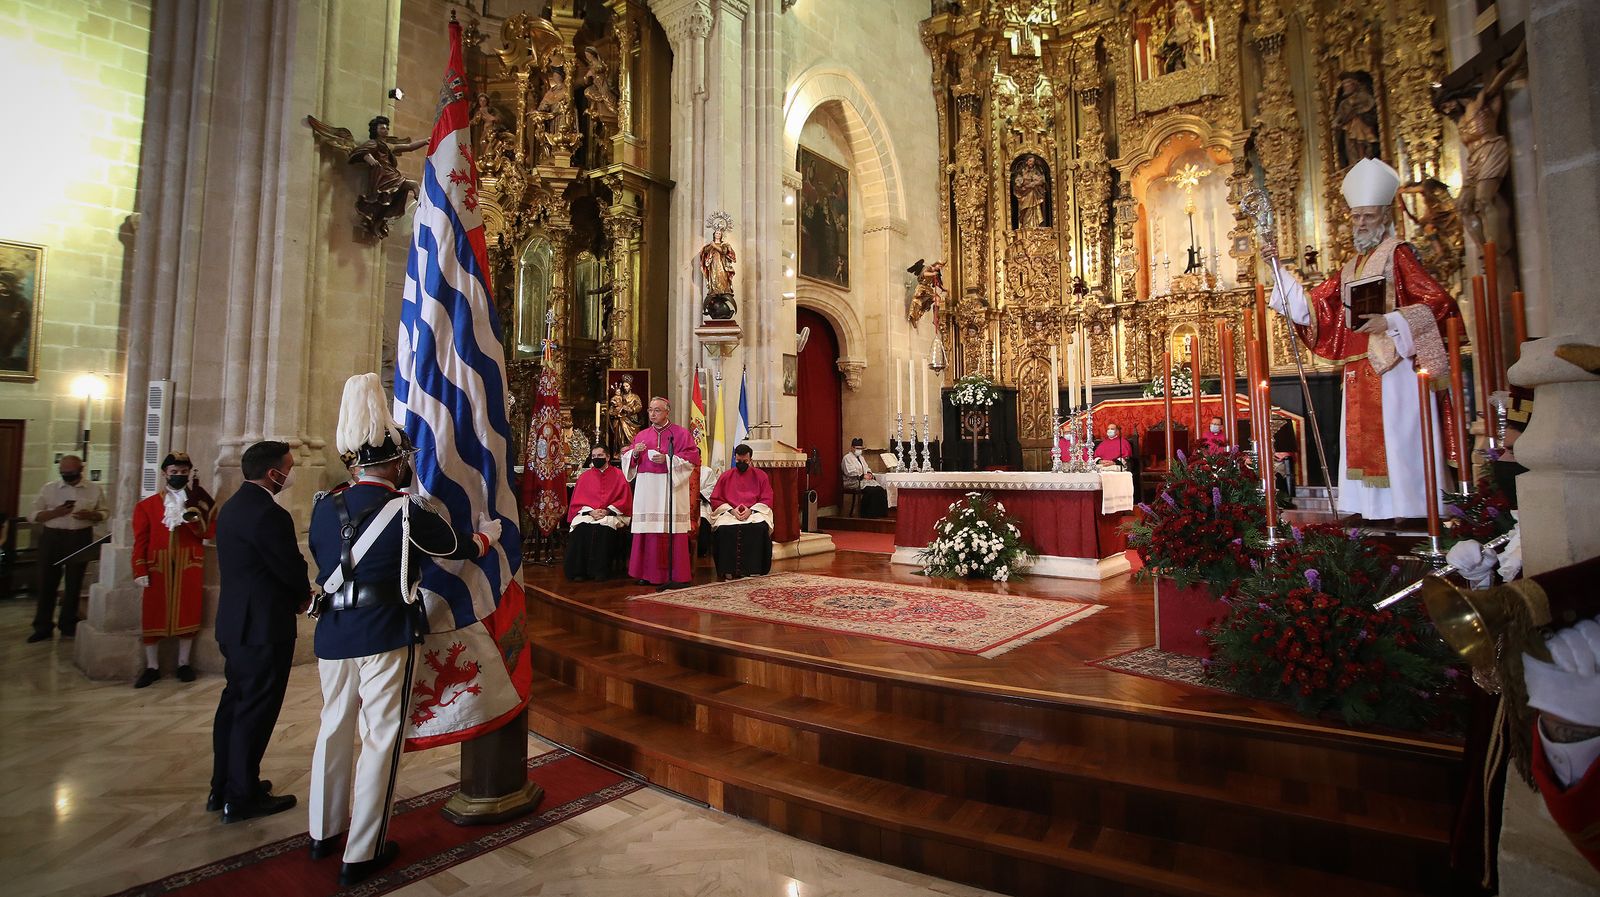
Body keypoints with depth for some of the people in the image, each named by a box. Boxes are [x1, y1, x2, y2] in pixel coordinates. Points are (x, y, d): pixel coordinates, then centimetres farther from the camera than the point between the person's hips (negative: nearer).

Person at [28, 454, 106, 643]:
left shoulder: (93, 489, 2)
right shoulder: (49, 488, 2)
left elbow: (103, 512, 7)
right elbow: (35, 515, 2)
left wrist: (90, 515, -15)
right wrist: (55, 512, -17)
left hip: (81, 539, 0)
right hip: (52, 538, 0)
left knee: (74, 584, 9)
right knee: (47, 583, 3)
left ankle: (68, 626, 21)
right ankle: (42, 627, 15)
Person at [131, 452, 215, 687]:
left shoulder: (199, 501, 7)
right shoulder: (147, 505, 5)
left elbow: (208, 532, -1)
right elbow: (141, 540, 1)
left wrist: (192, 518, -19)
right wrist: (140, 571, -6)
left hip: (190, 565, 0)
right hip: (158, 566, 0)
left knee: (188, 613, 4)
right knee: (153, 614, 2)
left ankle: (183, 664, 15)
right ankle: (152, 666, 14)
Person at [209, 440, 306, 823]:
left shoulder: (231, 507, 9)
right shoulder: (269, 514, -23)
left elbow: (242, 564, 12)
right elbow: (293, 569, -18)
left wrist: (295, 594, 6)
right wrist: (304, 596, 4)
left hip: (235, 622, 10)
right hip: (265, 627, -10)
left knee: (234, 703, 19)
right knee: (256, 711, 2)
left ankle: (223, 788, 31)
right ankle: (242, 798, 14)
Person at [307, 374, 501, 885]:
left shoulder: (325, 508, 3)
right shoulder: (407, 511, -13)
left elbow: (323, 566, 15)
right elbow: (459, 548, 0)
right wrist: (488, 534, 21)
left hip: (333, 634, 6)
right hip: (386, 636, -6)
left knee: (334, 727, 20)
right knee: (381, 737, 5)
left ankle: (324, 832, 36)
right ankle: (362, 853, 14)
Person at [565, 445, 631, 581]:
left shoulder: (618, 475, 9)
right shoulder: (584, 476, 16)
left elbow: (625, 501, 3)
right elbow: (577, 502, 11)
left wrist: (607, 511, -11)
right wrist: (590, 512, -9)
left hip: (611, 515, -2)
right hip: (587, 513, 2)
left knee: (604, 528, -35)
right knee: (580, 528, -31)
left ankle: (601, 571, -26)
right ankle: (578, 571, -24)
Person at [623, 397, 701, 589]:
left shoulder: (680, 433, 4)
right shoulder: (642, 435, 17)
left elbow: (692, 457, -6)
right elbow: (627, 458, 18)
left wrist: (667, 459, -14)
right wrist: (634, 453, -5)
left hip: (671, 488, -4)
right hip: (646, 489, 4)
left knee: (671, 530, -6)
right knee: (648, 530, 2)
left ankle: (674, 574, 0)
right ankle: (649, 573, 10)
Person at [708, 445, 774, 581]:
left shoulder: (761, 475, 11)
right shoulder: (726, 476, 13)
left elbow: (767, 500, 5)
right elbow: (715, 500, 8)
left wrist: (750, 510, -12)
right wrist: (732, 510, -10)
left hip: (754, 512, 0)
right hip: (729, 512, 1)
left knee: (760, 527, -35)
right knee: (724, 528, -34)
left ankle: (753, 569, -28)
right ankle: (729, 570, -29)